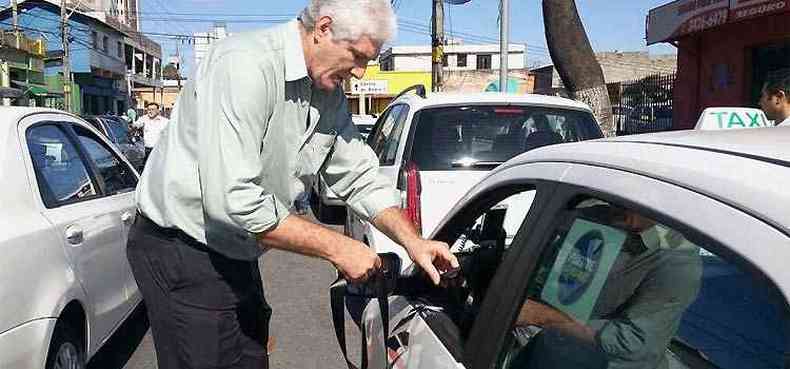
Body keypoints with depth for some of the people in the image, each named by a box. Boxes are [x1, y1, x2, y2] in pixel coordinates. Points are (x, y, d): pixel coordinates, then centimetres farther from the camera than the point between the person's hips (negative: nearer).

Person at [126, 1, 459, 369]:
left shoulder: (330, 96, 2)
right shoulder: (246, 65, -26)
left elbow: (360, 177, 8)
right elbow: (232, 200, -32)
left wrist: (413, 241, -5)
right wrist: (336, 247, -24)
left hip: (238, 255, 9)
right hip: (183, 250, -8)